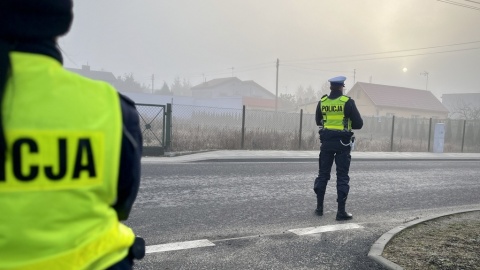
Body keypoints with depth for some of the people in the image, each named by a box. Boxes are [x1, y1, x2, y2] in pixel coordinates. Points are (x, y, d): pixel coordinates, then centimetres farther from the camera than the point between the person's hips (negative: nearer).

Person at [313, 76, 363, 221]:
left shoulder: (322, 102, 1)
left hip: (326, 141, 3)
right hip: (342, 142, -3)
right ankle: (341, 211, 2)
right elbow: (359, 124, -6)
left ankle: (319, 207, 19)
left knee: (323, 174, 13)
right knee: (342, 176, 2)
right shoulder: (348, 102, -10)